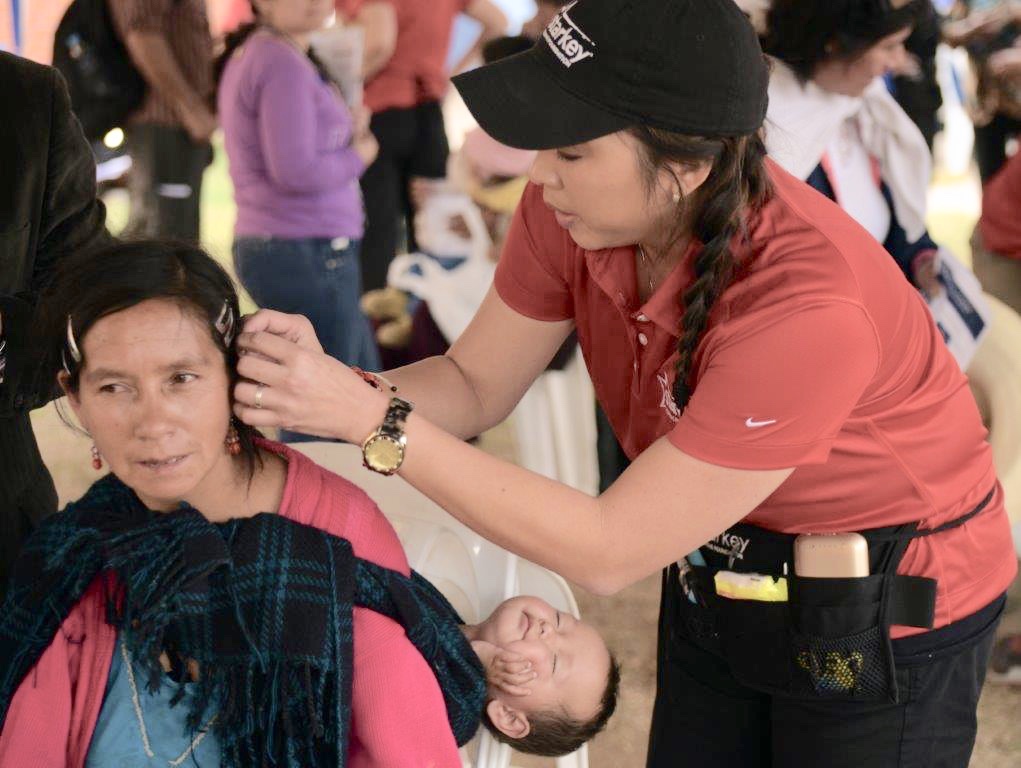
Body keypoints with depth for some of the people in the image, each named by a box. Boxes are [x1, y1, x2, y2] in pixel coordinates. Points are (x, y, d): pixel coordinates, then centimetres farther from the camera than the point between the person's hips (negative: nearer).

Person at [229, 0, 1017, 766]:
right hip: (719, 570, 6)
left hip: (883, 613, -5)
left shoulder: (807, 306, -38)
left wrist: (374, 421, -35)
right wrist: (335, 393, -26)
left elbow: (606, 552, -33)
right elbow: (476, 385, -6)